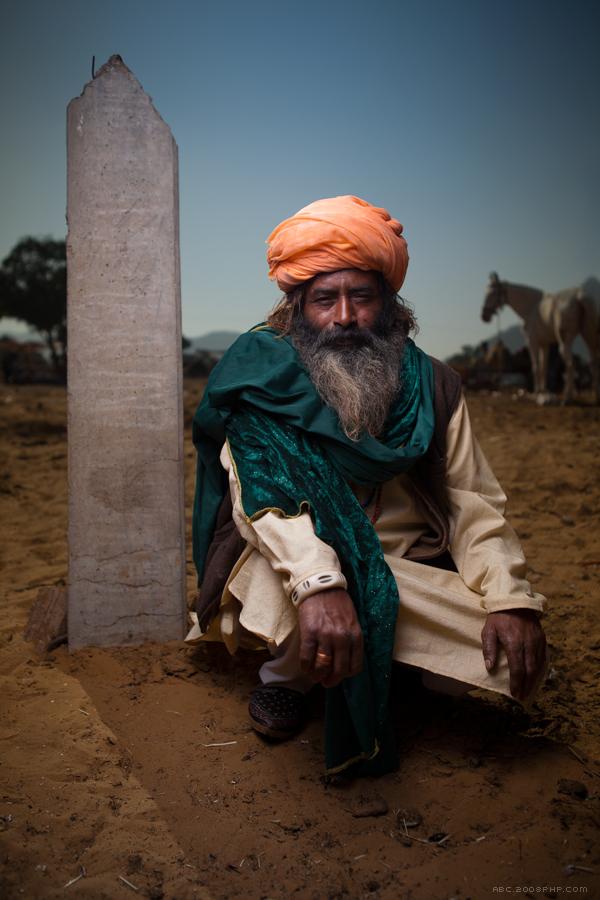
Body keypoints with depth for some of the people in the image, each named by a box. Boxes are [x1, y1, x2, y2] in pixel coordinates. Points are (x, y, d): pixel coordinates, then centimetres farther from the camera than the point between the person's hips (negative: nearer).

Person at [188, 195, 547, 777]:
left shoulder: (430, 388, 2)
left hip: (409, 576, 4)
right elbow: (260, 486, -23)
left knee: (512, 654, -18)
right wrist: (319, 582, -42)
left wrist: (511, 599, -22)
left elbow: (474, 503, -4)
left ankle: (384, 668, 15)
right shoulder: (267, 376, -7)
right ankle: (286, 676, 1)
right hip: (285, 571, -3)